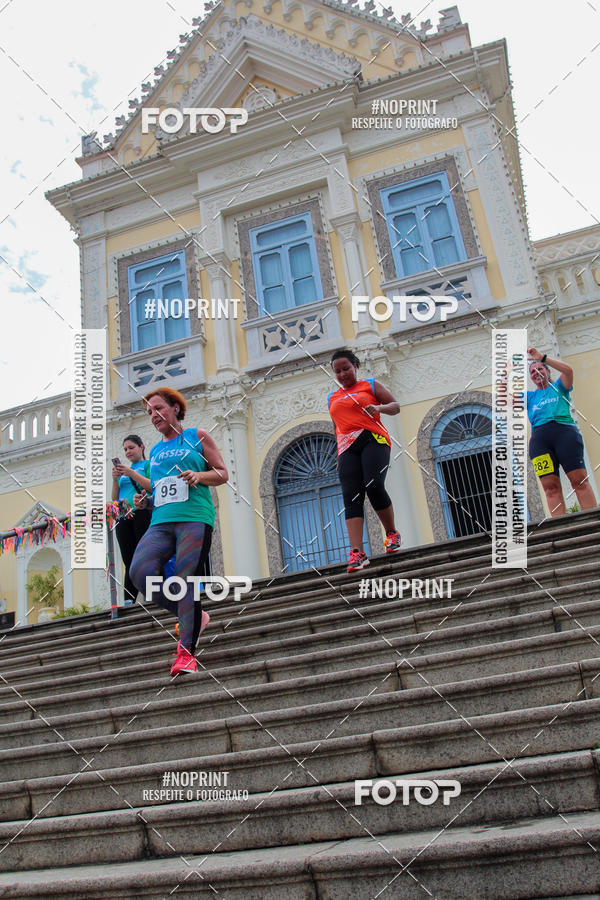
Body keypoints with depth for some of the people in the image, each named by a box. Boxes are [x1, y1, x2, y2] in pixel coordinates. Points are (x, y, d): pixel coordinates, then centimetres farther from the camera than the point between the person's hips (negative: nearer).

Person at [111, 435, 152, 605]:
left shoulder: (148, 465, 10)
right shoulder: (124, 470, 25)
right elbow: (115, 498, 21)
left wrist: (131, 473, -11)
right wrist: (115, 478, 5)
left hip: (142, 513, -5)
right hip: (123, 517, 5)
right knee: (129, 562, 0)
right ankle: (128, 603, -5)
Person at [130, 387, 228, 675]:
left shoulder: (197, 436, 10)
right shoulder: (155, 451, 25)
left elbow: (222, 474, 8)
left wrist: (198, 476, -11)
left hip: (194, 517, -5)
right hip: (161, 521, 5)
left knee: (186, 581, -13)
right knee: (140, 570, -19)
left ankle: (186, 652, -5)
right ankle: (191, 617, 1)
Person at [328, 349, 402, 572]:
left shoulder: (370, 385, 14)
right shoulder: (333, 398, 26)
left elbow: (395, 406, 8)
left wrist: (379, 407, -14)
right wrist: (340, 456, 21)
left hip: (373, 439, -3)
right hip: (347, 449, 4)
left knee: (374, 486, -24)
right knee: (351, 497, -13)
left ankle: (392, 534, -1)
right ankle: (357, 553, -23)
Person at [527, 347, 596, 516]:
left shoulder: (558, 387, 23)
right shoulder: (529, 396, 29)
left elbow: (568, 370, 3)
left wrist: (542, 357, -1)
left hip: (564, 431, -2)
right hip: (539, 437, 2)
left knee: (579, 480, -14)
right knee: (550, 486, -12)